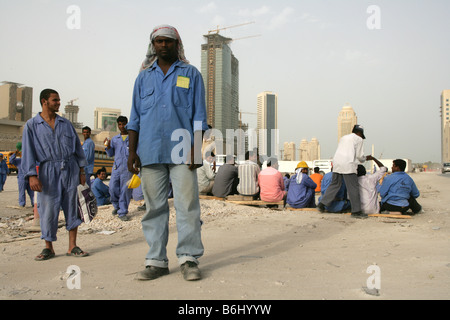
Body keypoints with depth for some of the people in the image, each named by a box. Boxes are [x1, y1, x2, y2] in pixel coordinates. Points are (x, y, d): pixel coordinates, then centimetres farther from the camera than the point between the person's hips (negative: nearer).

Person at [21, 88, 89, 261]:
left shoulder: (66, 123, 13)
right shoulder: (32, 125, 5)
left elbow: (77, 147, 15)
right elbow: (28, 151, 0)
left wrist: (81, 171, 10)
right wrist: (32, 175, -11)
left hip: (70, 170, 3)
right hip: (48, 171, -2)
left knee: (72, 207, 3)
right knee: (48, 210, 0)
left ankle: (72, 246, 11)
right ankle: (48, 248, 15)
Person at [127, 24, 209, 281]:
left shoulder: (191, 74, 12)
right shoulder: (143, 77, 19)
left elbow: (199, 115, 6)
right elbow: (135, 118, 15)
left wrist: (196, 147, -7)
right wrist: (132, 151, 4)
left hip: (182, 152, -2)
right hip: (150, 152, 3)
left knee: (187, 205, -4)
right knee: (155, 207, 5)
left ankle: (189, 259, 4)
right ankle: (157, 261, 12)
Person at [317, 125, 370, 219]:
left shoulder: (343, 138, 26)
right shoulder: (358, 139, 7)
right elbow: (360, 156, 3)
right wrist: (366, 158, 23)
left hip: (336, 164, 7)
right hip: (348, 165, -7)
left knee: (334, 184, 13)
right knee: (353, 188, -2)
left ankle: (322, 204, 9)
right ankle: (356, 211, 1)